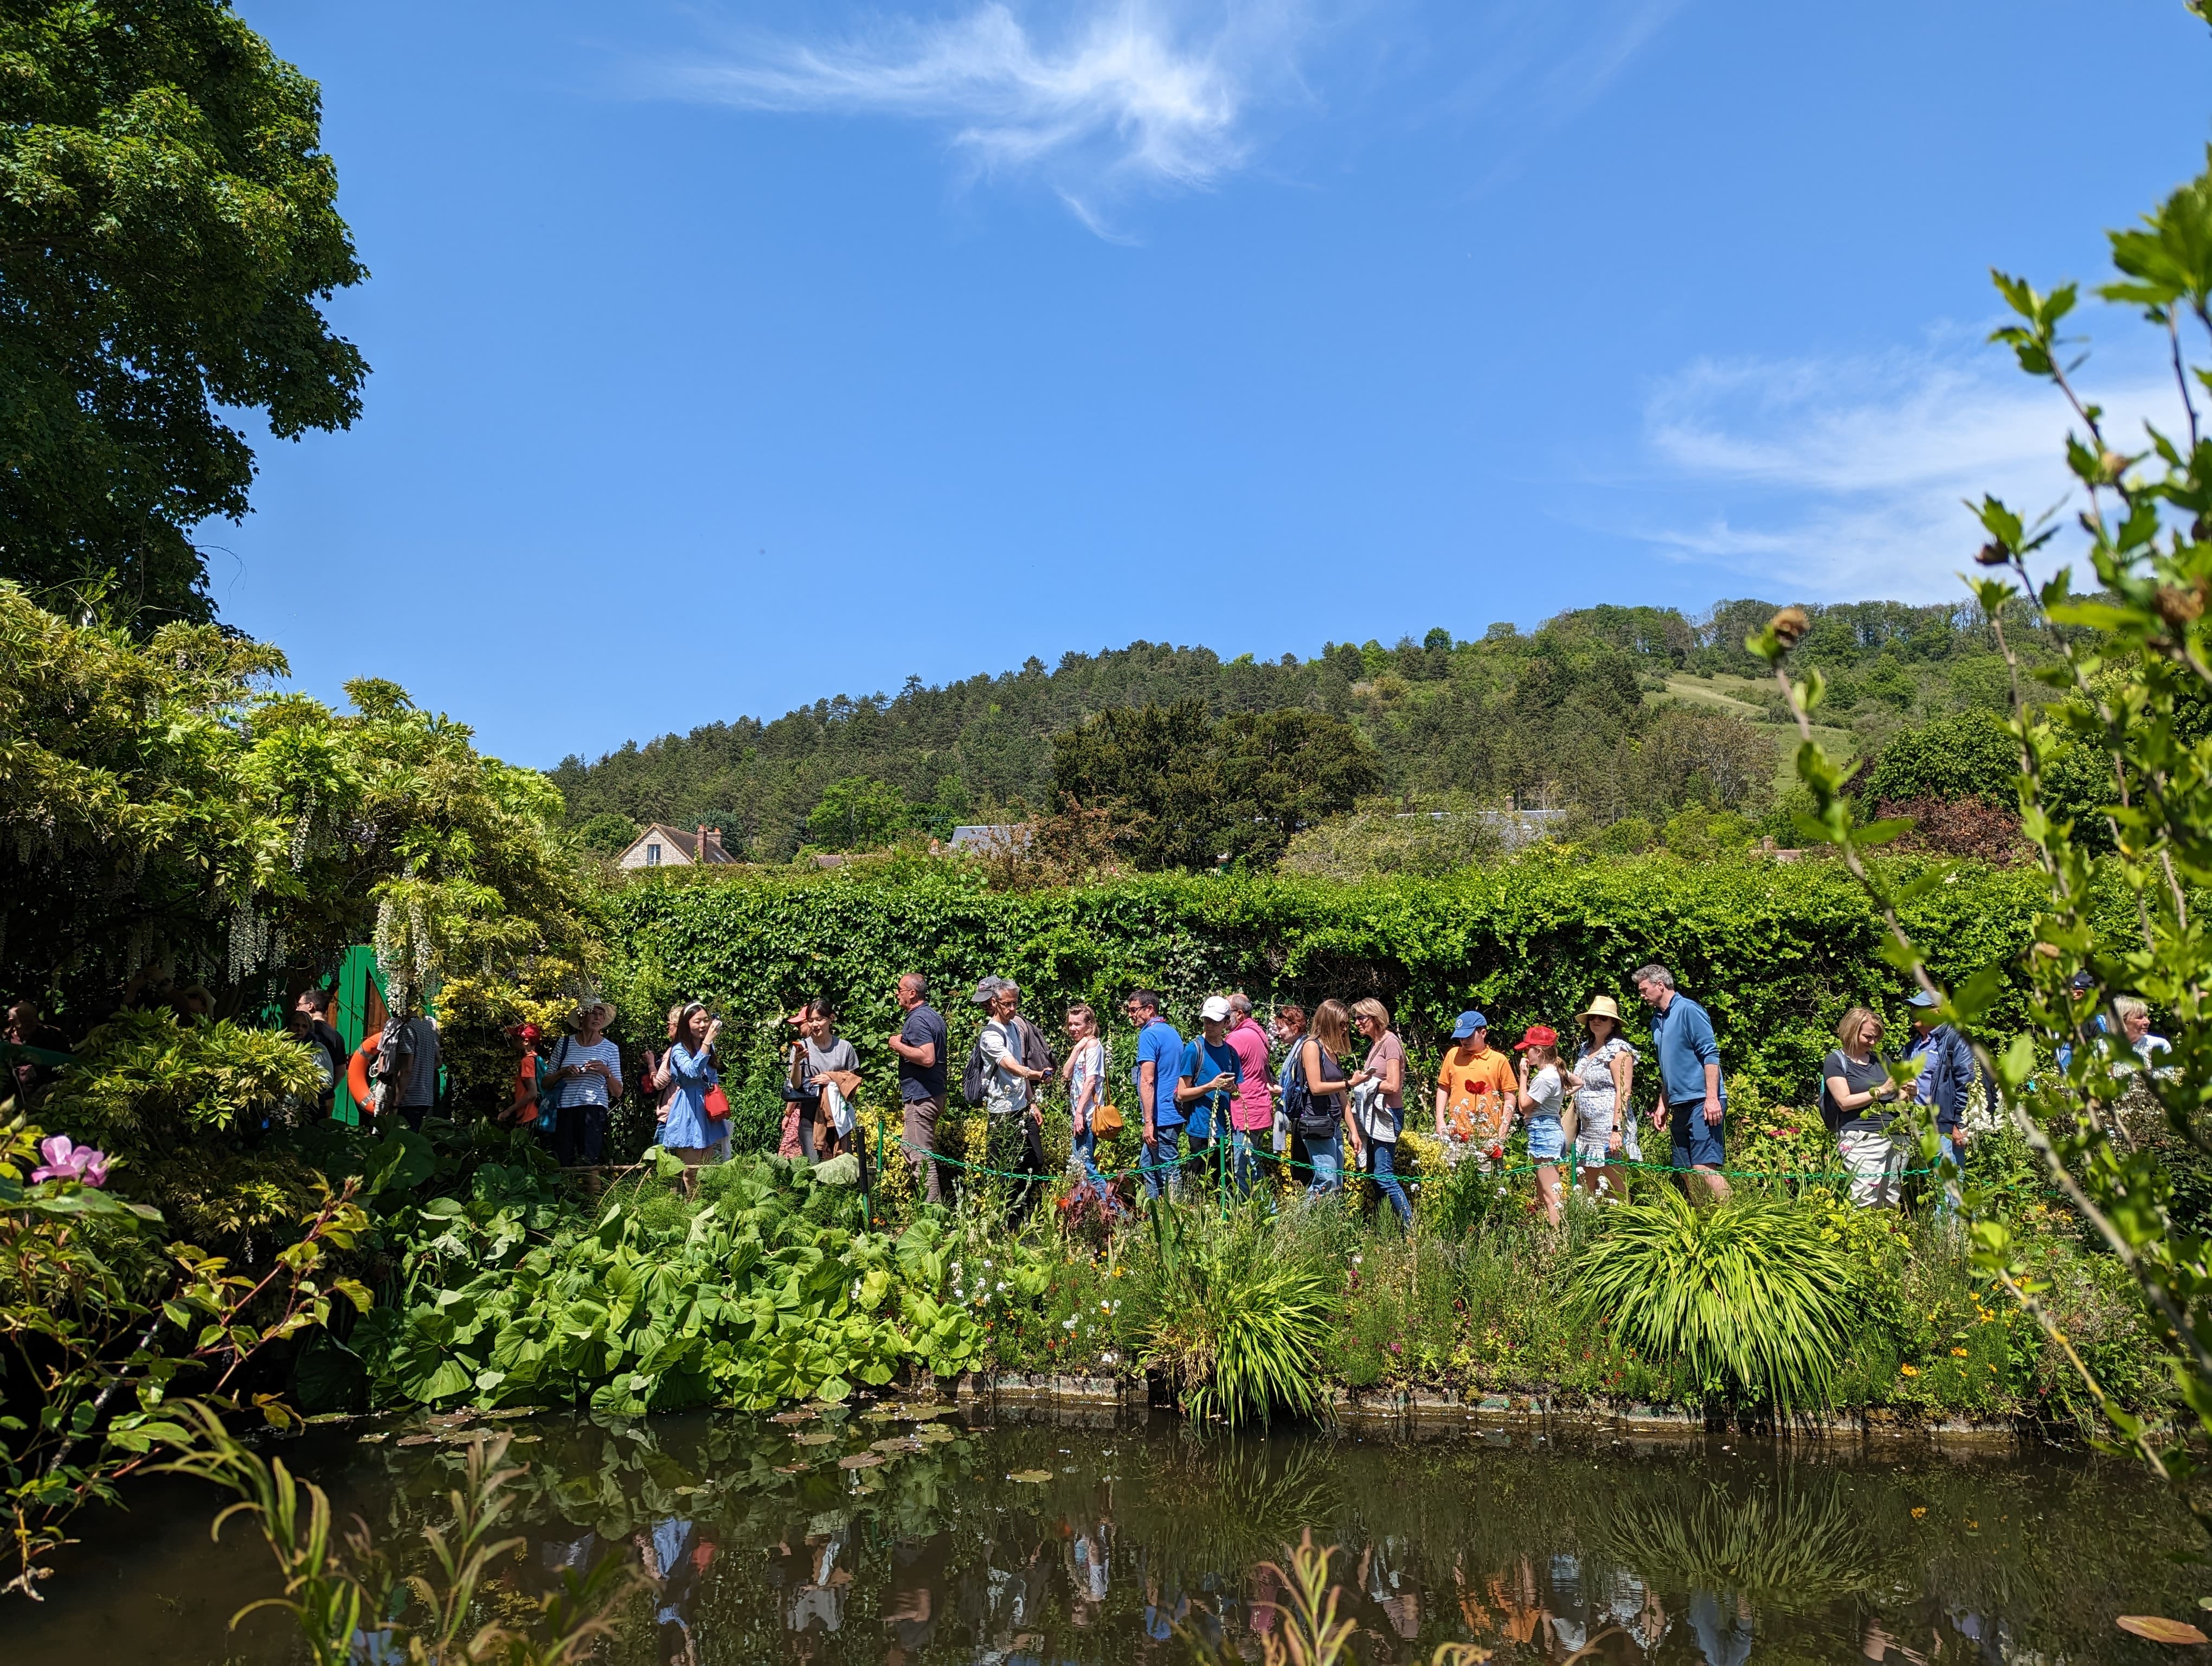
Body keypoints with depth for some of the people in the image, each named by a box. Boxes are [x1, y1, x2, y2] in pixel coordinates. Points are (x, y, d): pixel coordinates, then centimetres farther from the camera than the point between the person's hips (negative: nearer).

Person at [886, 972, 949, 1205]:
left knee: (921, 1158, -8)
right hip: (934, 1094, 11)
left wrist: (899, 1046, -16)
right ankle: (936, 1205, 22)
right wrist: (906, 1041, 18)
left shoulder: (917, 1019, -17)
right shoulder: (935, 1016, 14)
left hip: (920, 1098, -11)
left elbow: (927, 1058, -28)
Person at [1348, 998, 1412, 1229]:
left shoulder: (1390, 1042, -11)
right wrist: (1360, 1080, -5)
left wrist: (1364, 1082, -8)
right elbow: (1375, 1080, 12)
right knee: (1373, 1174, 9)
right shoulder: (1374, 1044, 15)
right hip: (1374, 1115, 9)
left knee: (1384, 1175, -11)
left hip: (1388, 1115, -9)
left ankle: (1411, 1228, -7)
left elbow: (1392, 1086, -17)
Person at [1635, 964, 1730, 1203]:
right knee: (1686, 1171, 7)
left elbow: (1710, 1054, -14)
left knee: (1703, 1167, -15)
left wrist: (1712, 1098, -20)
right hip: (1679, 1105, 9)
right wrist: (1663, 1105, 21)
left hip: (1701, 1103, -9)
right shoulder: (1657, 1021, 18)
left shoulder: (1688, 1010, -8)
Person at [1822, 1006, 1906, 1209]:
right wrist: (1882, 1090, -13)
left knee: (1891, 1203, 6)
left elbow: (1896, 1098, 23)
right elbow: (1845, 1102, -10)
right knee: (1866, 1202, -11)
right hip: (1861, 1139, -6)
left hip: (1894, 1137, 6)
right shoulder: (1836, 1061, -1)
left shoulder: (1880, 1060, 17)